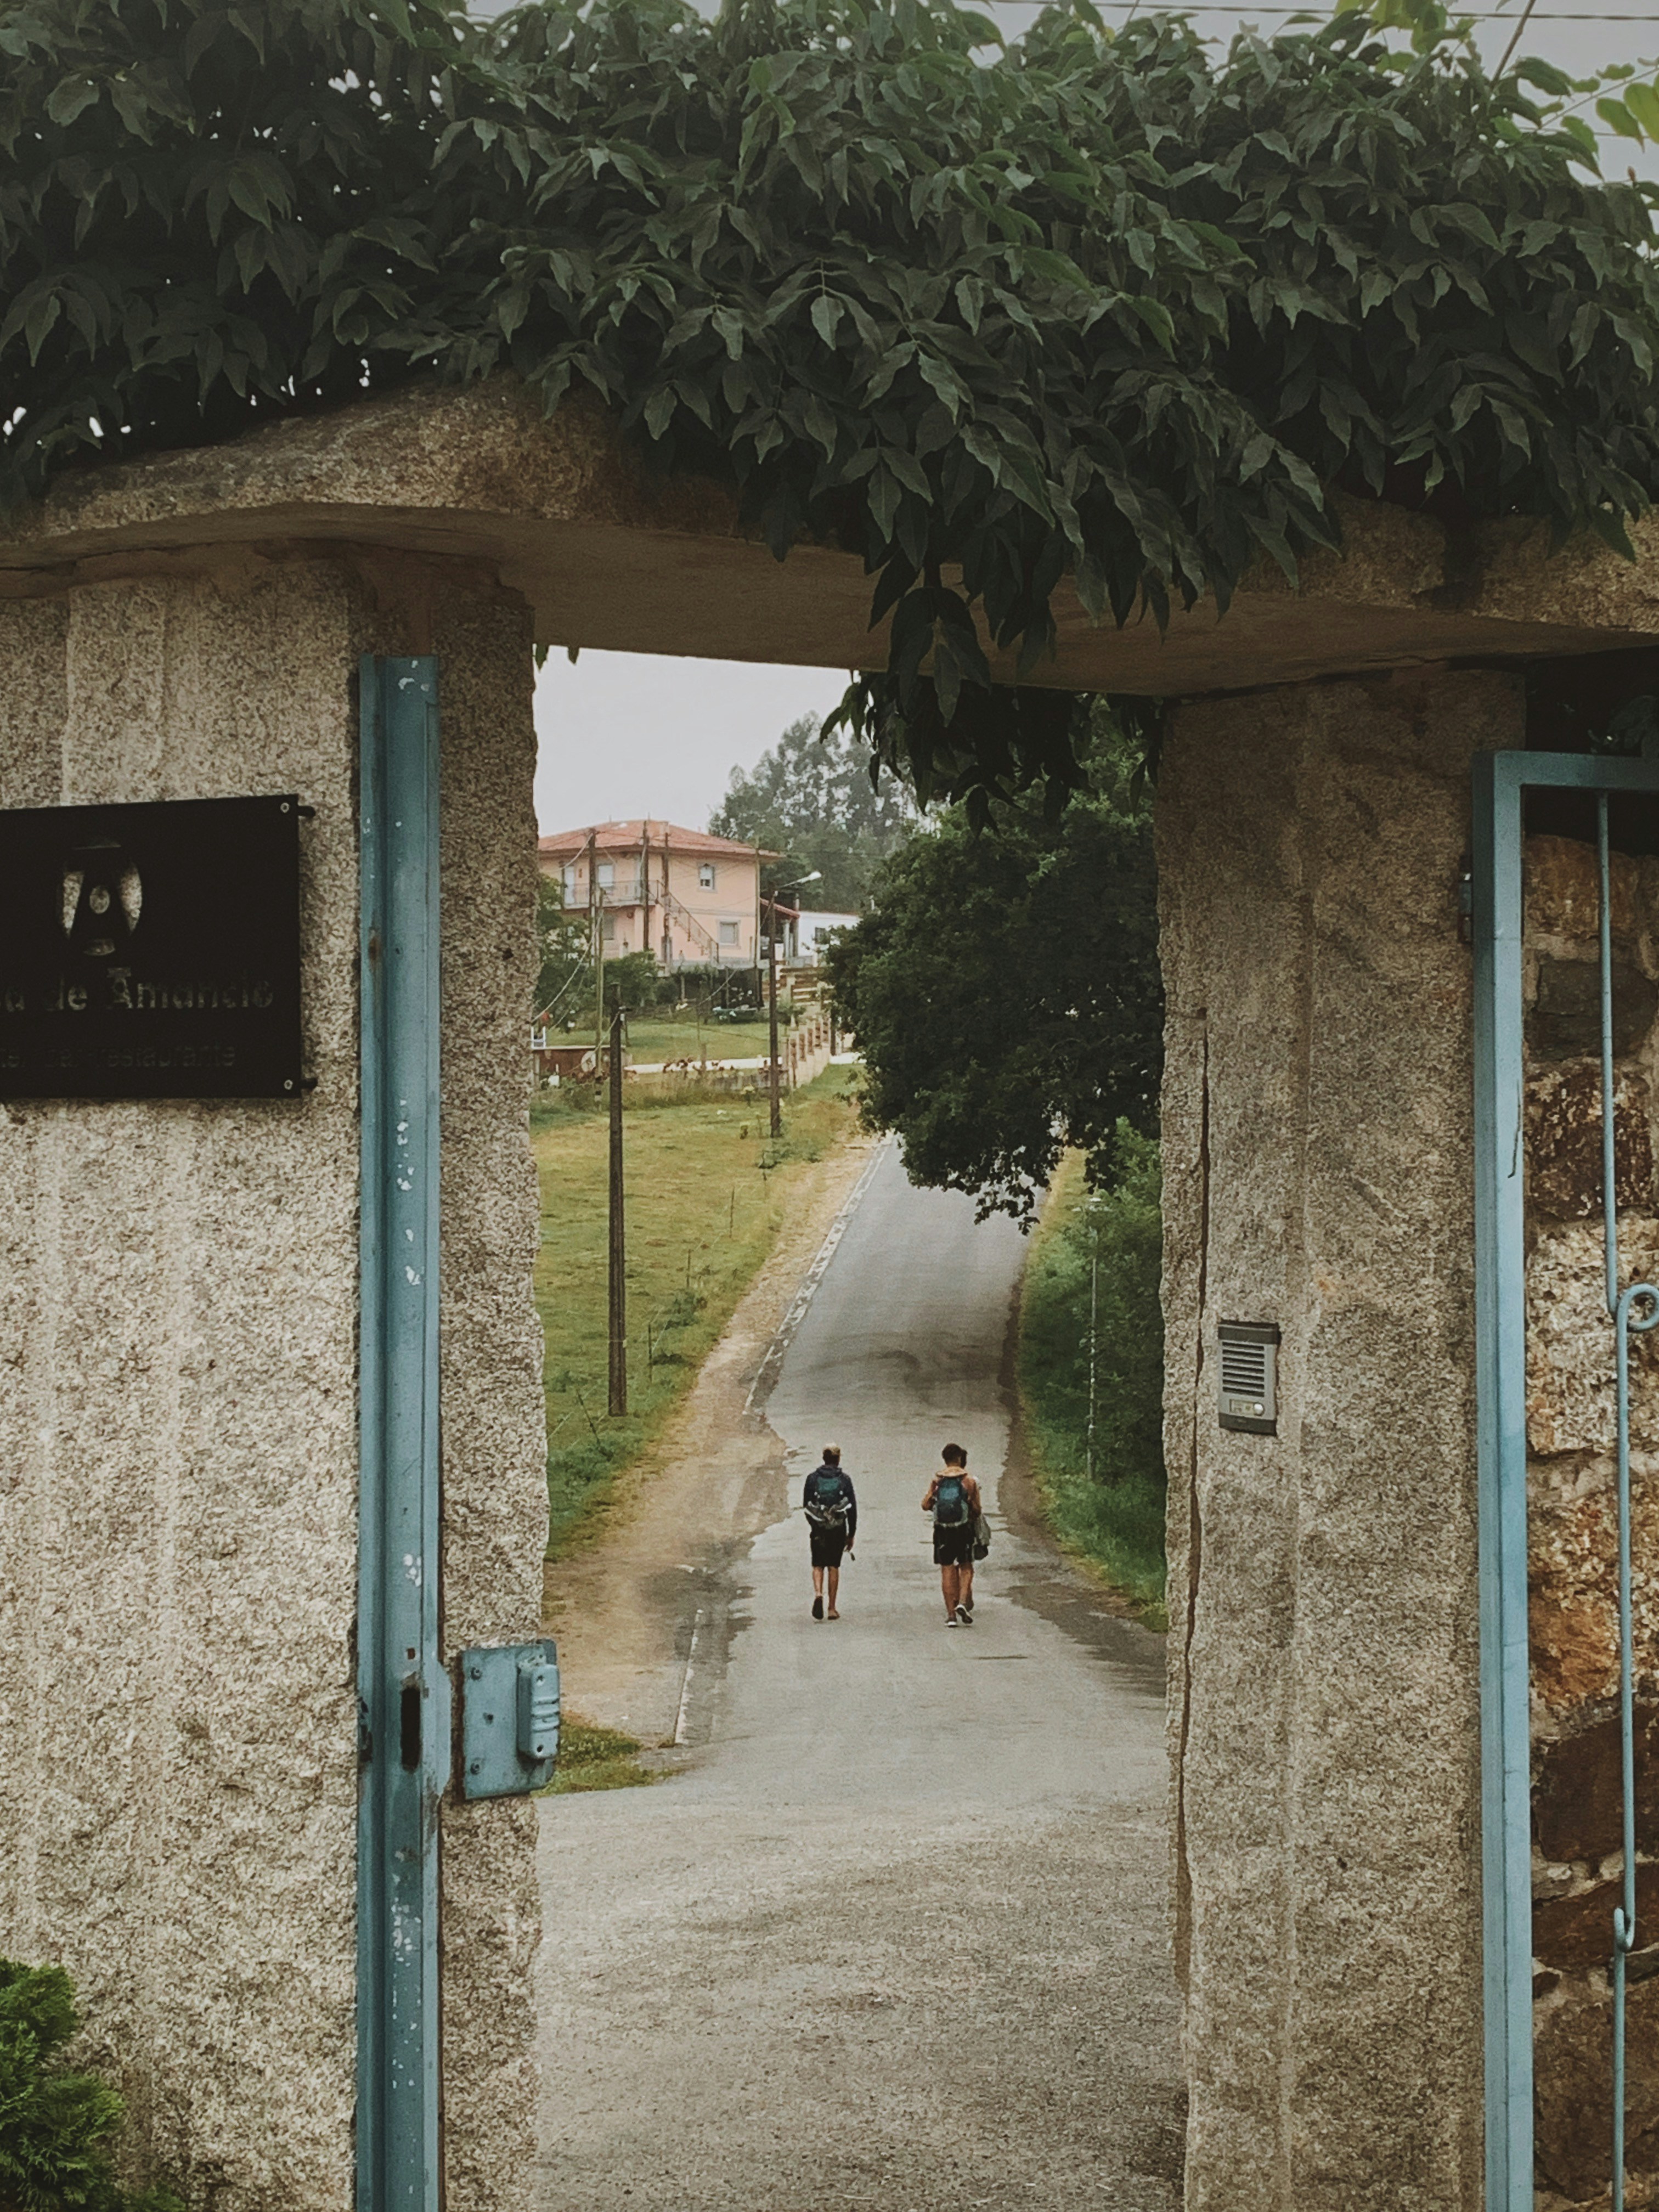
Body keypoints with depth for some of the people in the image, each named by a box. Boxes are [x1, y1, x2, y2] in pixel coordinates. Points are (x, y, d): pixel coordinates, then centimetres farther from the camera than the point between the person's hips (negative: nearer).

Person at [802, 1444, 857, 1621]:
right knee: (834, 1567, 7)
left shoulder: (812, 1478, -1)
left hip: (818, 1529, 0)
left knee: (818, 1566, 10)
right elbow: (852, 1509, -2)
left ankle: (818, 1593, -18)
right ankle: (832, 1609, 7)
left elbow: (806, 1505, 4)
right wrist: (851, 1534, 7)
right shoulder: (844, 1480, -3)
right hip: (838, 1530, 0)